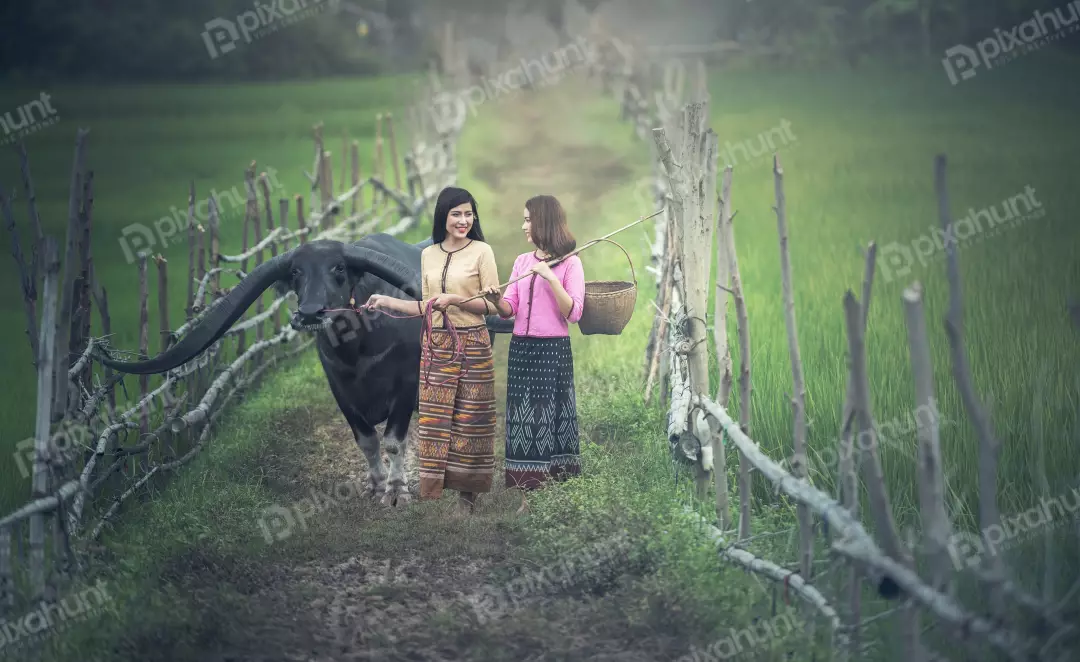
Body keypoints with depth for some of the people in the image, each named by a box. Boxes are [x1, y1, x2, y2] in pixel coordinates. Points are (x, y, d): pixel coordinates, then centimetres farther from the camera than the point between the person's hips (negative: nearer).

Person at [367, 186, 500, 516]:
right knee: (433, 420, 1)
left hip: (472, 346, -4)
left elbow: (493, 304, -6)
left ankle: (467, 495, 7)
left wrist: (455, 299, -16)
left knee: (469, 420, 0)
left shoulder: (481, 251, -4)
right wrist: (389, 302, 11)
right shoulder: (428, 255, 11)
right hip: (436, 346, 4)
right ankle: (432, 492, 5)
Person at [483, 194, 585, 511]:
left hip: (553, 351, -5)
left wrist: (550, 277, -20)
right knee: (523, 420, 3)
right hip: (521, 349, 5)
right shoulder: (522, 261, 13)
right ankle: (528, 495, 6)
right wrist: (497, 299, -14)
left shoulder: (569, 263, -4)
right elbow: (510, 309, 8)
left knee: (552, 419, -3)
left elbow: (573, 313, -12)